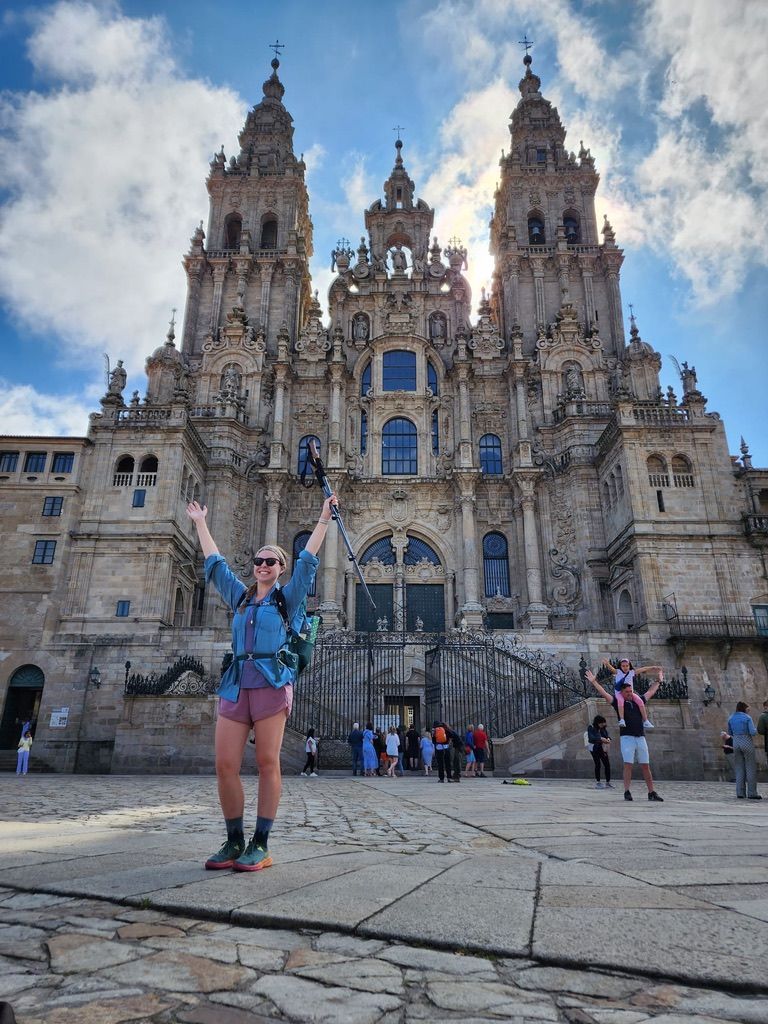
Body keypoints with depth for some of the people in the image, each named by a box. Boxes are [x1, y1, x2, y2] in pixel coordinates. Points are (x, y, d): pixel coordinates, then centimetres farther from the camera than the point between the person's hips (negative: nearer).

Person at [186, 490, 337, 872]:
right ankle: (234, 843, 11)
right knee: (225, 765, -2)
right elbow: (214, 563, 29)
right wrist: (200, 523, 35)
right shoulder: (240, 596, 21)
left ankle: (260, 846, 4)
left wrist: (324, 518, 2)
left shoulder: (289, 597, 10)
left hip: (272, 683, -4)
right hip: (236, 684, 4)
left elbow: (308, 559, 5)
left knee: (267, 763, -4)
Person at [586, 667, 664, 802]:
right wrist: (594, 682, -11)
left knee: (646, 766, 6)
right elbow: (604, 693, -4)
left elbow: (650, 692, 28)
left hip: (640, 738, 4)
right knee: (628, 765, -6)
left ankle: (652, 793, 11)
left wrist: (659, 681, 34)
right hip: (627, 737, -4)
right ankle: (627, 792, -1)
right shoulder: (618, 702, 4)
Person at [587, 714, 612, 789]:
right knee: (598, 764, -6)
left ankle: (608, 782, 8)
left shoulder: (603, 729, 8)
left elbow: (607, 735, 9)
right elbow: (591, 738, -19)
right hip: (595, 749, -5)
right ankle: (597, 782, 3)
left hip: (602, 748, 5)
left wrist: (608, 739, -15)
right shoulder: (591, 728, -8)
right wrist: (601, 739, -31)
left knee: (607, 764, -1)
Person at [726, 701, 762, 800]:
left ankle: (740, 793, 5)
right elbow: (753, 732, -14)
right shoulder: (747, 718, -7)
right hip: (747, 743, -5)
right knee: (751, 768, 2)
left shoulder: (731, 718, 8)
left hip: (736, 744, 5)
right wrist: (755, 730, 8)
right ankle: (752, 793, 1)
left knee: (739, 769, 9)